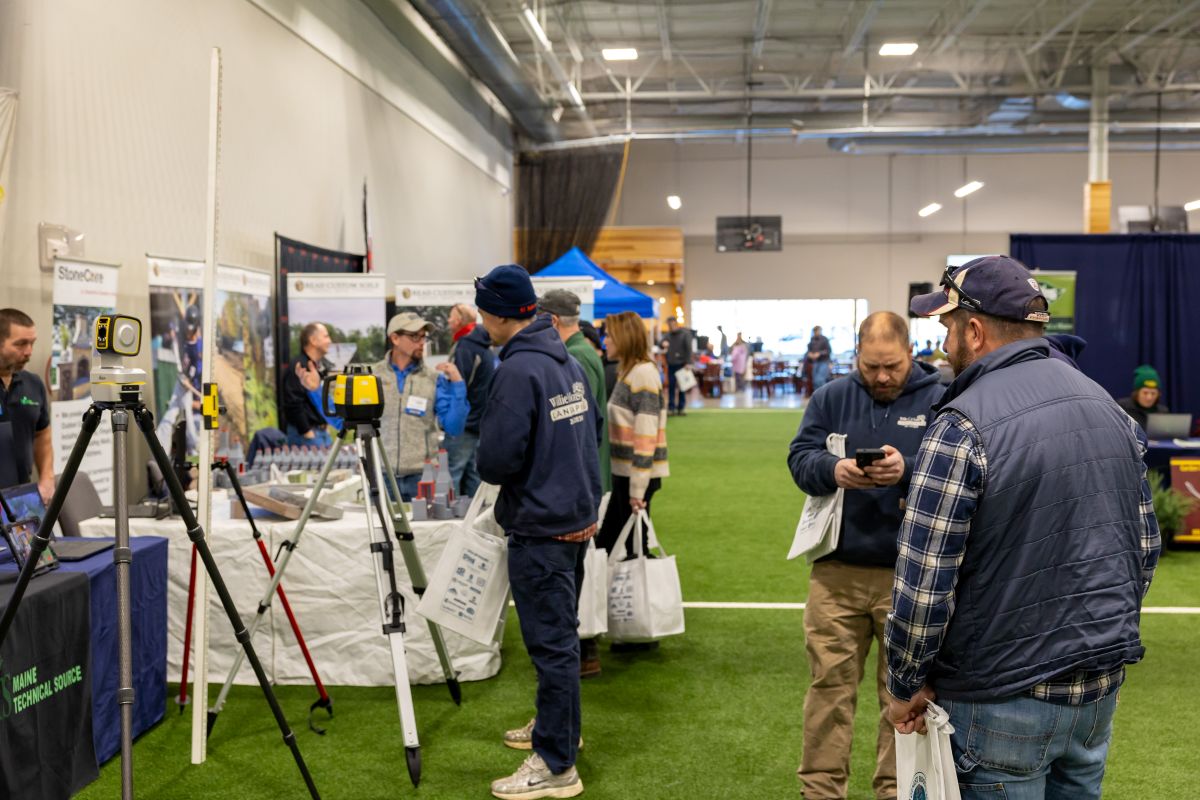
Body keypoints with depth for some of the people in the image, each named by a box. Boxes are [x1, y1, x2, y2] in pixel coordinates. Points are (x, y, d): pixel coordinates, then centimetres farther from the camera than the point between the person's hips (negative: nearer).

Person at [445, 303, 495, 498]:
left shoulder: (464, 347, -15)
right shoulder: (486, 347, 14)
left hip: (463, 424, -9)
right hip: (481, 422, 9)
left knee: (452, 474, -6)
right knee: (472, 474, 13)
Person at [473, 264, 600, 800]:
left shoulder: (518, 371, -19)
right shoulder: (569, 361, 9)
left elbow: (496, 461, -20)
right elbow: (590, 431, 19)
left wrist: (484, 460, 0)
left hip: (540, 528, -9)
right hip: (578, 514, 9)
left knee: (550, 642, -3)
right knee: (561, 633, 21)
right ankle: (556, 727, 36)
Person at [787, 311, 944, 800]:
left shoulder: (940, 401, -2)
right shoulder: (830, 398, 6)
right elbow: (799, 459, -2)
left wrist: (908, 470, -31)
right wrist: (833, 470, -24)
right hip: (836, 571, 2)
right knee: (829, 686, 8)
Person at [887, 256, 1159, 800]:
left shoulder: (964, 427, -19)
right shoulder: (1108, 405, 4)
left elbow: (923, 582, -20)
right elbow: (1145, 545, 12)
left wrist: (906, 685, -7)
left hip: (1004, 698, -7)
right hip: (1101, 689, 7)